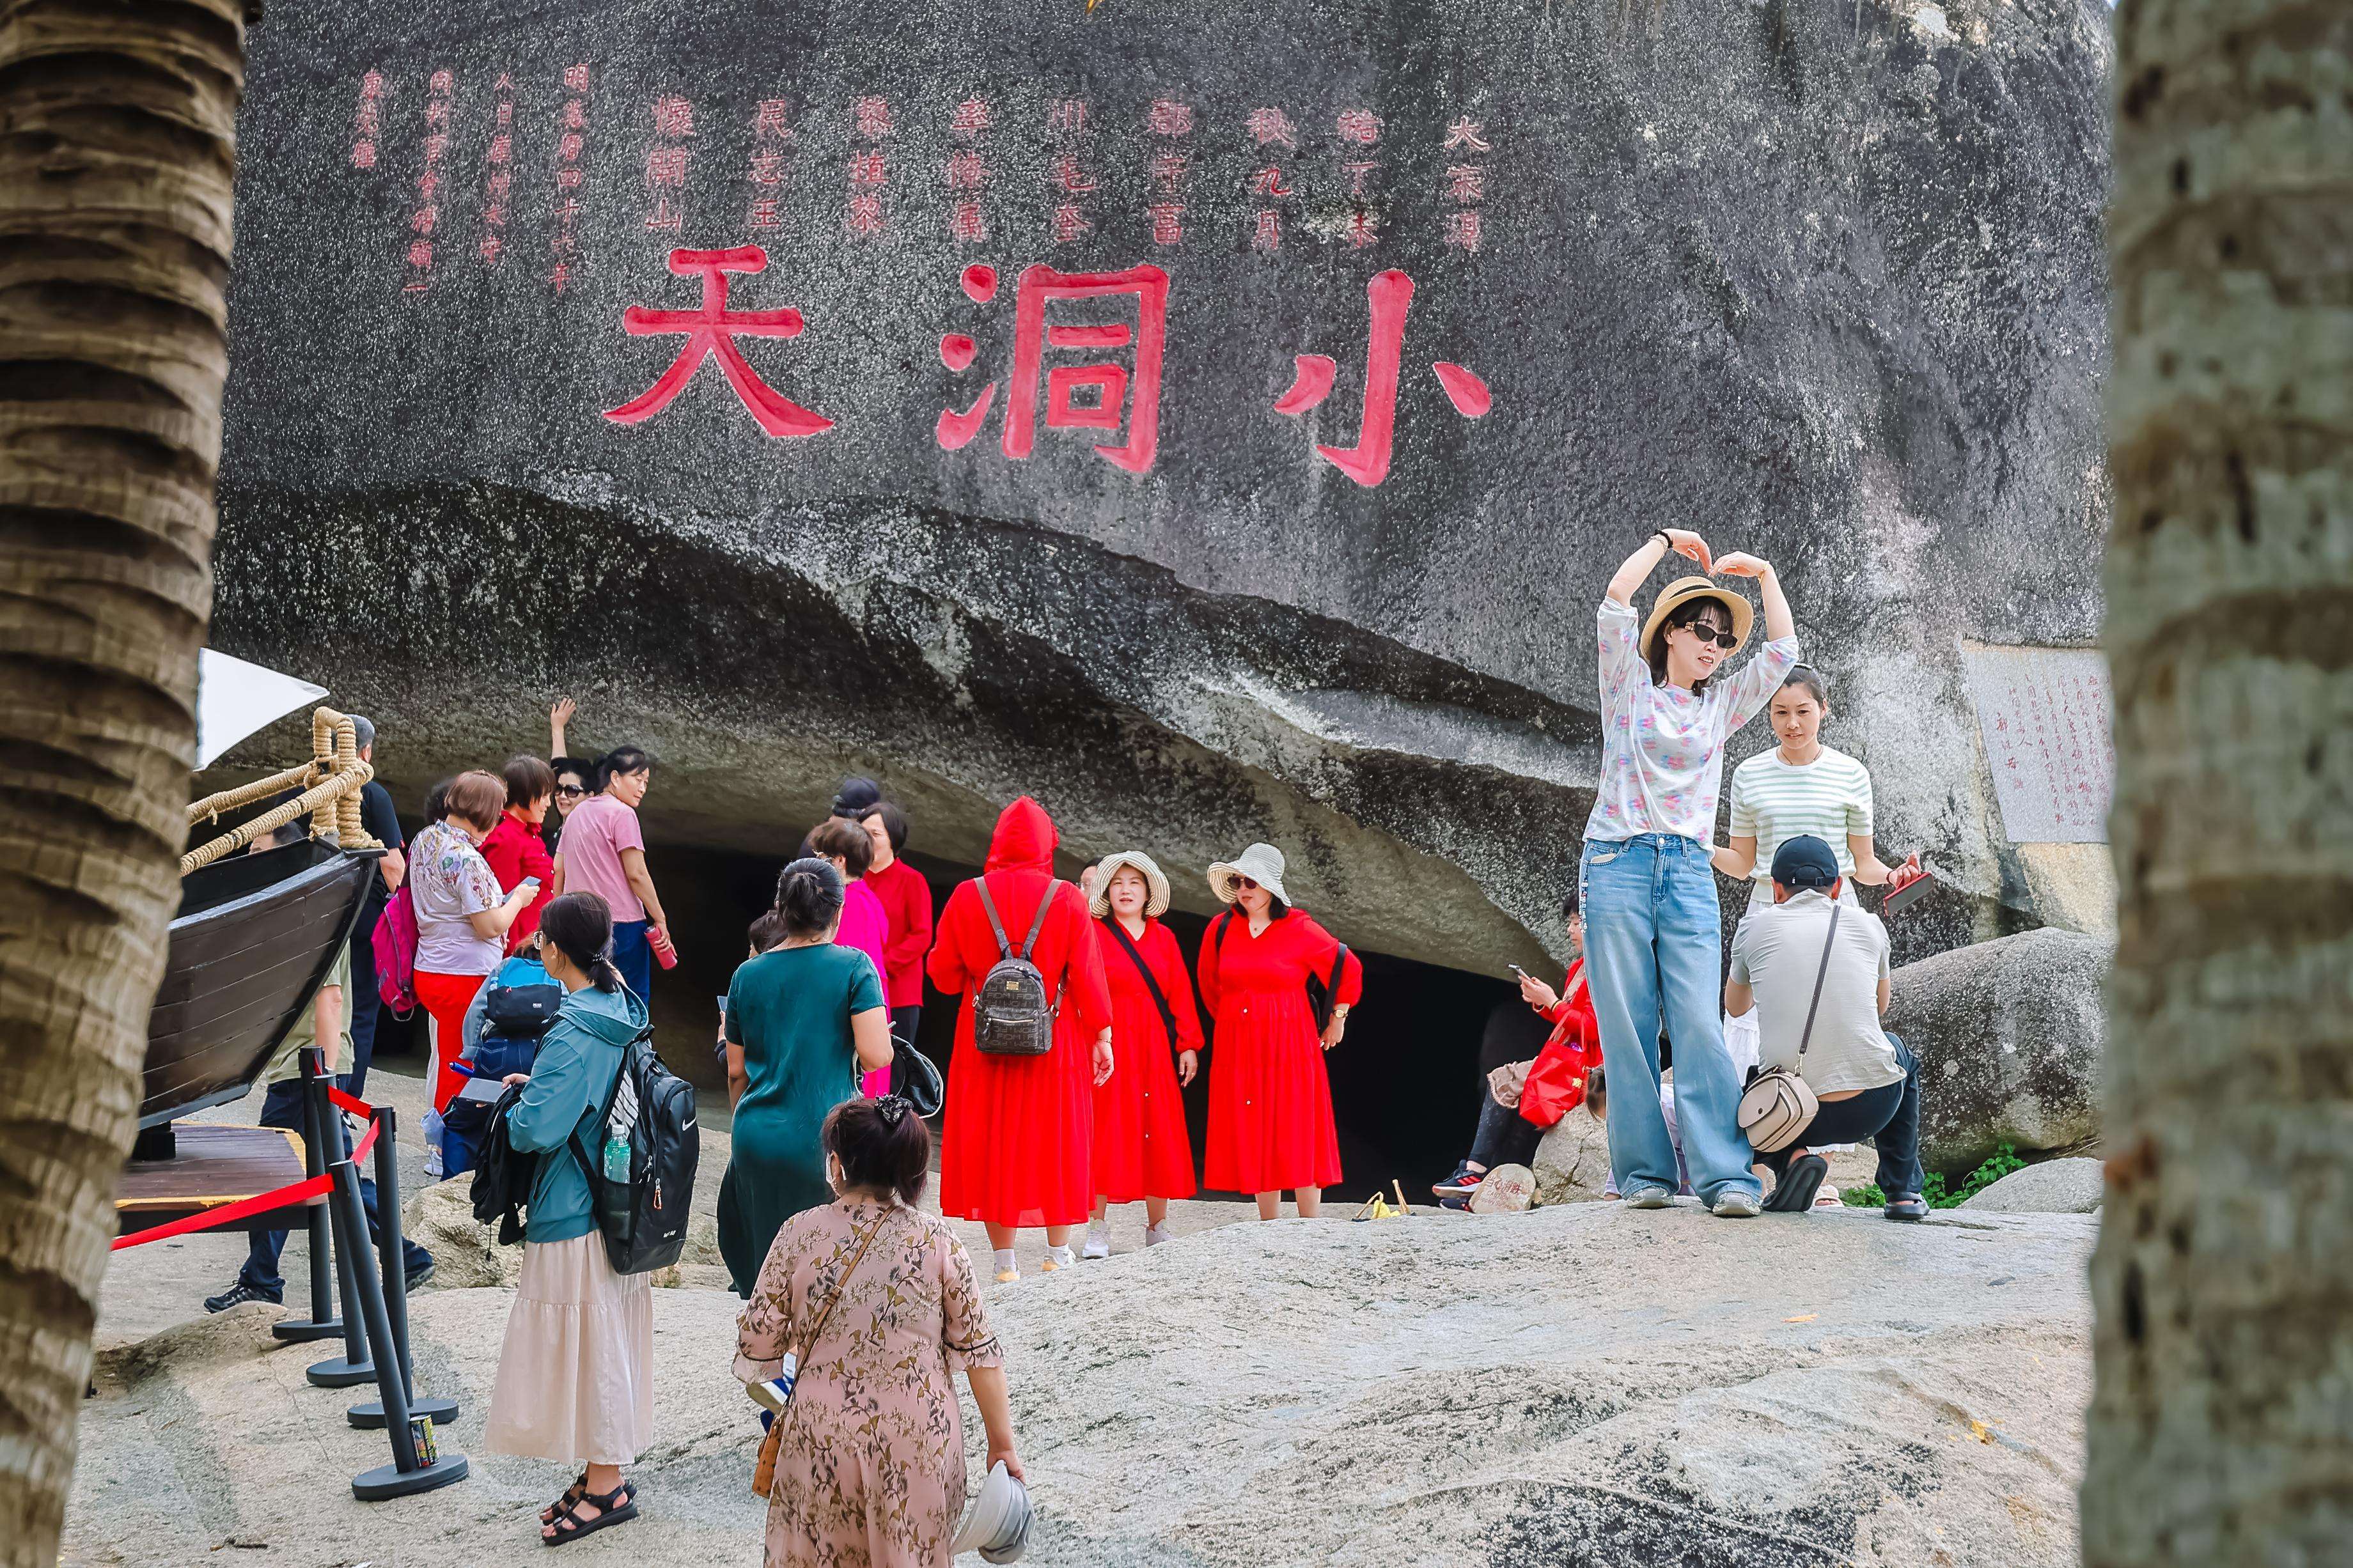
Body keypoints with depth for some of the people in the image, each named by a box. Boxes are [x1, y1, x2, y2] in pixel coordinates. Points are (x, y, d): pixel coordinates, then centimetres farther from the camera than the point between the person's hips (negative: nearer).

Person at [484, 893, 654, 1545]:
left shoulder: (572, 1036, -22)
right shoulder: (622, 1015, 6)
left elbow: (535, 1129, -25)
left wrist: (516, 1105, -5)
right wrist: (538, 1084, 11)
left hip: (573, 1215, -9)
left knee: (584, 1343, 1)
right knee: (609, 1340, 16)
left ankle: (606, 1487, 10)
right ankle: (607, 1472, 26)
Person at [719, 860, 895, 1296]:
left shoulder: (748, 975, 6)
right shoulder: (853, 967, -5)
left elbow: (736, 1073, 12)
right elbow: (876, 1056, -15)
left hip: (757, 1142, 3)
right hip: (826, 1142, -3)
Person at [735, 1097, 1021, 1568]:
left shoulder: (799, 1235, -7)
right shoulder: (938, 1241, -7)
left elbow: (758, 1341, -3)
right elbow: (978, 1351, -4)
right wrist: (1002, 1443, 4)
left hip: (823, 1435, 0)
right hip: (919, 1438, 0)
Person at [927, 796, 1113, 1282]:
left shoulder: (967, 897, -3)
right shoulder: (1067, 899, -7)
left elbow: (944, 973, 3)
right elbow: (1087, 974, -7)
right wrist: (1102, 1037, 1)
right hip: (1055, 1042, -1)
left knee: (992, 1143, 9)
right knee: (1055, 1144, 12)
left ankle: (1005, 1261, 12)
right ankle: (1058, 1256, 18)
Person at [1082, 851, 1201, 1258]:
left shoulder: (1163, 938, 12)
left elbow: (1180, 993, 10)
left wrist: (1188, 1045, 4)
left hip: (1156, 1049, 4)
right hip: (1109, 1049, -4)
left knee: (1160, 1136, 5)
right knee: (1106, 1133, -4)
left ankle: (1157, 1228, 16)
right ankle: (1099, 1231, 4)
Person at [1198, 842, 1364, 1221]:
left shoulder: (1300, 930, -7)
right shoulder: (1222, 928, 4)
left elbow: (1348, 969, 4)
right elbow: (1209, 983, 21)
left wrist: (1337, 1020, 9)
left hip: (1289, 1047, -3)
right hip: (1237, 1048, 3)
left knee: (1298, 1138, -2)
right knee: (1255, 1139, 4)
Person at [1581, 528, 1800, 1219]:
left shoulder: (1722, 704, 19)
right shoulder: (1631, 685, 10)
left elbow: (1783, 650, 12)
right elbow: (1616, 599, -2)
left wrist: (1762, 572, 14)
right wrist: (1666, 541, 8)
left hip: (1689, 874, 2)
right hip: (1618, 864, -2)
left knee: (1701, 1026, -9)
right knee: (1627, 1028, -3)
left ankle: (1727, 1175, -12)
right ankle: (1645, 1174, 2)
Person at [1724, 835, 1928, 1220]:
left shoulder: (1755, 927, 7)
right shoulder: (1868, 924, 9)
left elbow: (1735, 1007, 27)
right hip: (1874, 1108, 1)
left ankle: (1790, 1158, 2)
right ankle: (1904, 1191, 27)